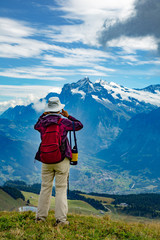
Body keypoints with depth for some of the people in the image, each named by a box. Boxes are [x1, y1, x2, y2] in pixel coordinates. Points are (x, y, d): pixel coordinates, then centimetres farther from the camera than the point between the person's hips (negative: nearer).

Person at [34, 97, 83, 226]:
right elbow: (79, 125, 8)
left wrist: (43, 115, 26)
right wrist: (68, 116, 14)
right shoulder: (63, 122, -8)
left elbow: (36, 126, 26)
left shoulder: (42, 123, 1)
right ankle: (61, 219, 4)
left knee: (45, 187, 13)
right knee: (61, 189, 3)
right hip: (62, 160, -3)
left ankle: (40, 216, 19)